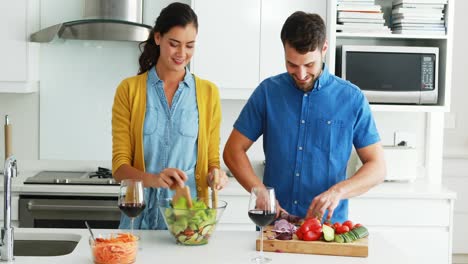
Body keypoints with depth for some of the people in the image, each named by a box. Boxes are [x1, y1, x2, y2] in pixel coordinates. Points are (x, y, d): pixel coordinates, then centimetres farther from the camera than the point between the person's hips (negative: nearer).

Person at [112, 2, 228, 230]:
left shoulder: (208, 92, 4)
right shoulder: (128, 90, 0)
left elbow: (212, 159, 9)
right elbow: (119, 166, -4)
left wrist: (214, 175, -13)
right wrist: (153, 179, -22)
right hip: (140, 218, 0)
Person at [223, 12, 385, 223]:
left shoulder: (352, 99, 1)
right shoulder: (267, 92, 4)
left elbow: (377, 167, 4)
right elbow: (233, 150, 7)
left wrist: (339, 191, -14)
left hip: (328, 223, -1)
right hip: (273, 223, 1)